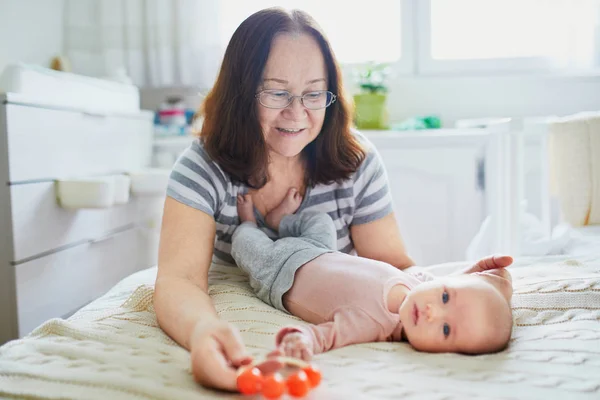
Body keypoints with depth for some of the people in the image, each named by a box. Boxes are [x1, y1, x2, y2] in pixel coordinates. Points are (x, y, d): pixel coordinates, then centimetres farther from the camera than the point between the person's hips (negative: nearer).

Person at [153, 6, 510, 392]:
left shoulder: (357, 161, -8)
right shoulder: (203, 168, -14)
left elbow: (392, 263, -8)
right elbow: (179, 279, -25)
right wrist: (202, 327, -50)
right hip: (243, 338, 1)